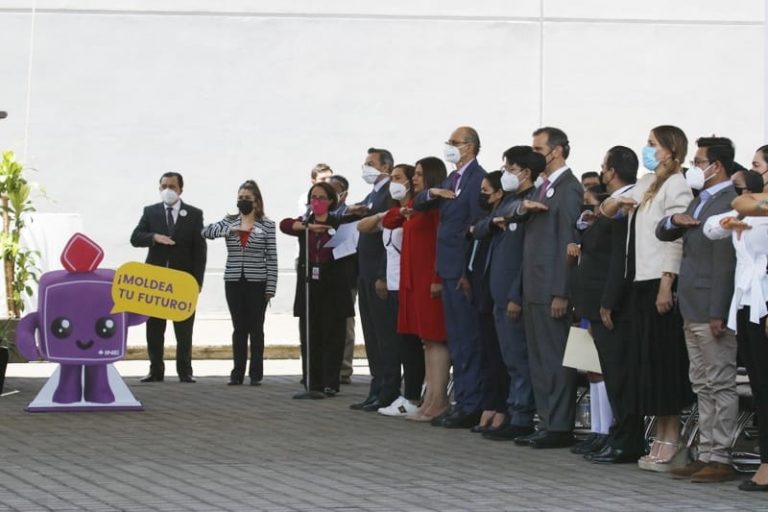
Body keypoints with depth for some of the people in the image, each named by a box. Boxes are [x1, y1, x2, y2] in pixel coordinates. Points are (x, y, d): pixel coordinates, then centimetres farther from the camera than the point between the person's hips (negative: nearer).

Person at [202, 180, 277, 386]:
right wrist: (229, 230, -24)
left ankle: (256, 373, 9)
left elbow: (272, 258, -1)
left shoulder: (267, 225, 1)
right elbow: (206, 231, -9)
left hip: (257, 283, -2)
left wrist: (270, 287, -7)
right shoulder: (229, 222, 7)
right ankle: (237, 373, 10)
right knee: (239, 328, 6)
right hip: (234, 282, 2)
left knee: (256, 328, 3)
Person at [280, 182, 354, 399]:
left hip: (332, 286, -3)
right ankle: (313, 384, 6)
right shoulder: (303, 223, 10)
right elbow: (284, 224, -9)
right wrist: (308, 226, -25)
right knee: (310, 337, 3)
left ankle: (330, 383, 2)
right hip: (309, 285, 3)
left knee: (332, 336, -2)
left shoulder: (338, 224, 3)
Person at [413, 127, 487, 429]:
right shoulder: (452, 179, 16)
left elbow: (477, 225, -17)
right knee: (456, 339, 13)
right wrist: (432, 193, -4)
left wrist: (468, 273, -19)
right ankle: (462, 402, 20)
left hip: (463, 270, -9)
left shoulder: (478, 178, -13)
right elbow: (418, 204, 19)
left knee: (466, 339, -6)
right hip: (449, 269, 9)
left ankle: (470, 407, -2)